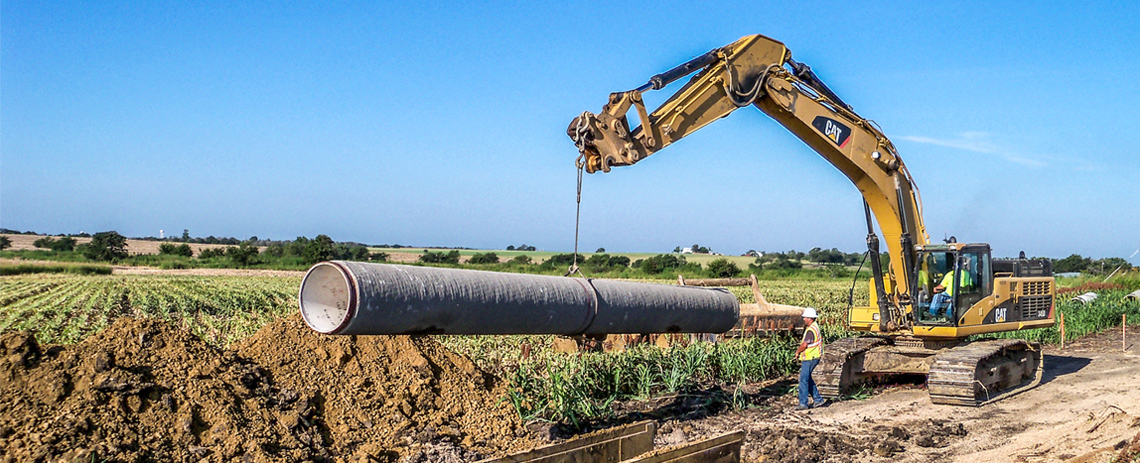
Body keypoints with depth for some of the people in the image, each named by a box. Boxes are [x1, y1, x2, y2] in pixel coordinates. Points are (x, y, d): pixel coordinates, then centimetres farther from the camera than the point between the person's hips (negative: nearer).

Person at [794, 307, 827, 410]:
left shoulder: (811, 330, -20)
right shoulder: (815, 326, 13)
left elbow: (804, 345, -24)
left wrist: (797, 352, -5)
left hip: (810, 358, -11)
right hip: (811, 358, 11)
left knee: (803, 379, -7)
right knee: (808, 379, 17)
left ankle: (803, 404, -4)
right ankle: (818, 399, 22)